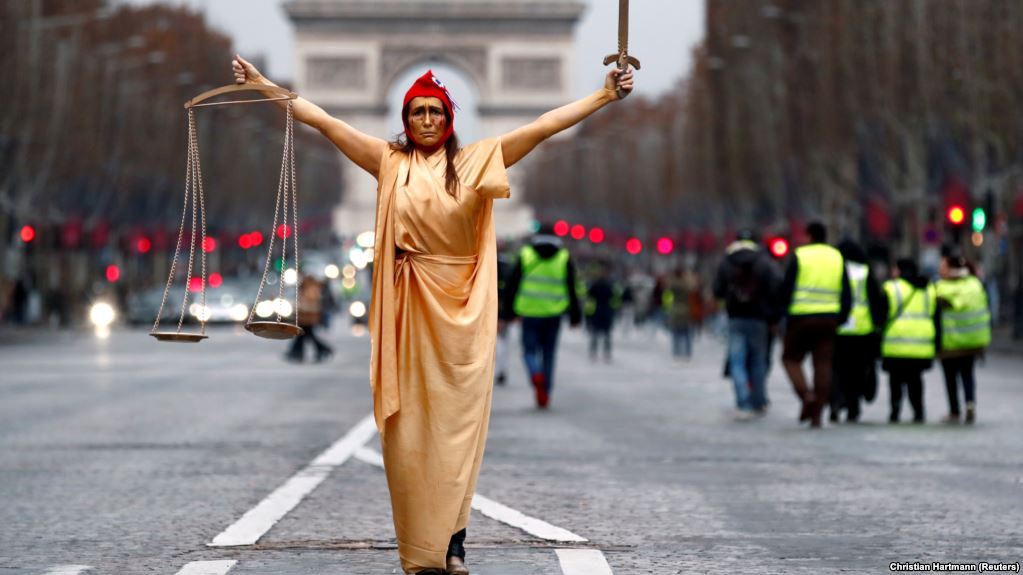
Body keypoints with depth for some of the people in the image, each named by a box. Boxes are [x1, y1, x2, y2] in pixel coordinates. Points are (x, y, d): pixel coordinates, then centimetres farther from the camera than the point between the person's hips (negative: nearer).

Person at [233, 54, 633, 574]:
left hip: (461, 310, 0)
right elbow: (323, 121, 5)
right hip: (408, 307, 1)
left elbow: (543, 126, 1)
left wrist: (605, 95, -4)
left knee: (456, 422, -3)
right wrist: (264, 86, 3)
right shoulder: (389, 161, 7)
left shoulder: (476, 161, 5)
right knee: (410, 425, 0)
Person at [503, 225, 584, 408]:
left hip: (530, 313, -1)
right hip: (553, 314, 1)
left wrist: (510, 310, 11)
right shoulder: (564, 258, 4)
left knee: (530, 350, 6)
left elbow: (513, 284, 3)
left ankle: (536, 374, -26)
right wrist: (575, 314, 8)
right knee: (549, 353, 11)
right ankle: (545, 394, 10)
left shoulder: (525, 256, 3)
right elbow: (572, 288, 3)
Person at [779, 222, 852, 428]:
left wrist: (784, 311, 10)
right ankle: (816, 415, 1)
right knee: (823, 364, 4)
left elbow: (786, 290, -6)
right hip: (829, 319, 3)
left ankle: (805, 394, -13)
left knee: (791, 358, 11)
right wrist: (841, 318, 15)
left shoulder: (799, 256, -3)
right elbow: (847, 295, 8)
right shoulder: (837, 258, 9)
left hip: (802, 318, -3)